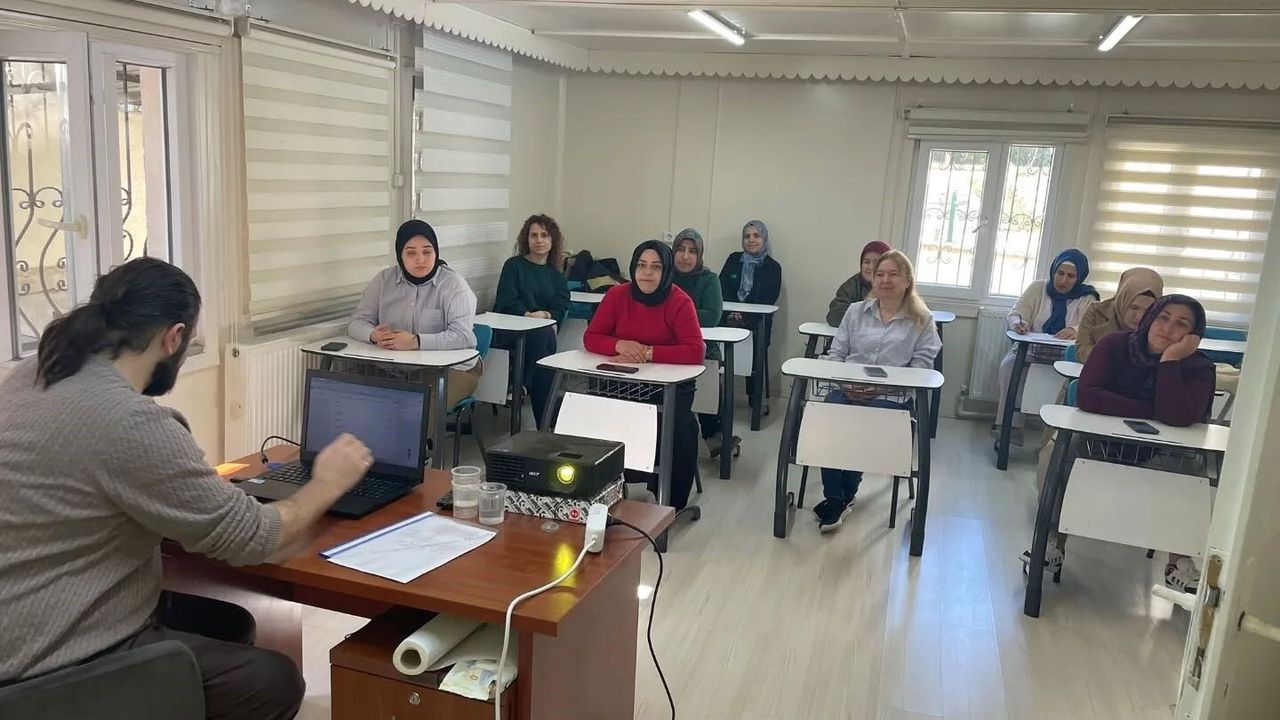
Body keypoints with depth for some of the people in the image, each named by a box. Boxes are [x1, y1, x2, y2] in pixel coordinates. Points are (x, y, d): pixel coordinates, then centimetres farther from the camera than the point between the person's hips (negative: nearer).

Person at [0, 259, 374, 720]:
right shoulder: (131, 422, -29)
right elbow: (253, 540, -19)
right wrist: (325, 485, -3)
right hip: (61, 666, -10)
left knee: (231, 624, 20)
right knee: (274, 680, 0)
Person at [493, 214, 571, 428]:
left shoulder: (557, 276, 22)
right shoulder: (513, 265, 12)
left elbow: (560, 309, 7)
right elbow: (506, 302, -1)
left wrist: (546, 315, -15)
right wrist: (528, 315, -18)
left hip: (545, 330, 2)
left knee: (547, 335, -35)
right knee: (542, 335, -35)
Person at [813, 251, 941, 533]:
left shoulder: (922, 320, 9)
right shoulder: (856, 311, 19)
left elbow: (920, 367, 0)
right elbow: (835, 354, 14)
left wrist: (883, 386, -14)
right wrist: (843, 382, -7)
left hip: (891, 396, -2)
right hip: (847, 391, 2)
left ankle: (843, 497, -10)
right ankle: (834, 499, -20)